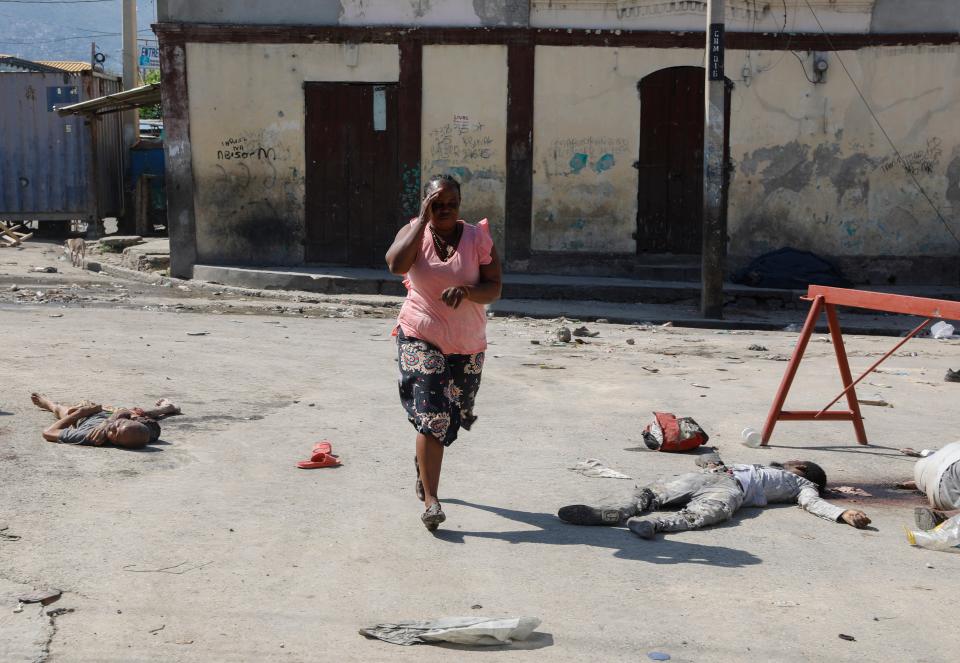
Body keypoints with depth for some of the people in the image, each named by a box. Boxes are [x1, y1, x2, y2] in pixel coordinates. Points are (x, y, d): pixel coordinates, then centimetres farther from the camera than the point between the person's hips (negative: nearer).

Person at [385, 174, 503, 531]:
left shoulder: (478, 237, -5)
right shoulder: (413, 232, -4)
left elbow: (494, 288, -8)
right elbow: (396, 264, -25)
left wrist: (466, 290, -29)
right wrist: (423, 220, -22)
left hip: (466, 344, 2)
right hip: (420, 338, -2)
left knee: (453, 415, 18)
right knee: (432, 415, -15)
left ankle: (424, 462, 48)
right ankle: (430, 500, -13)